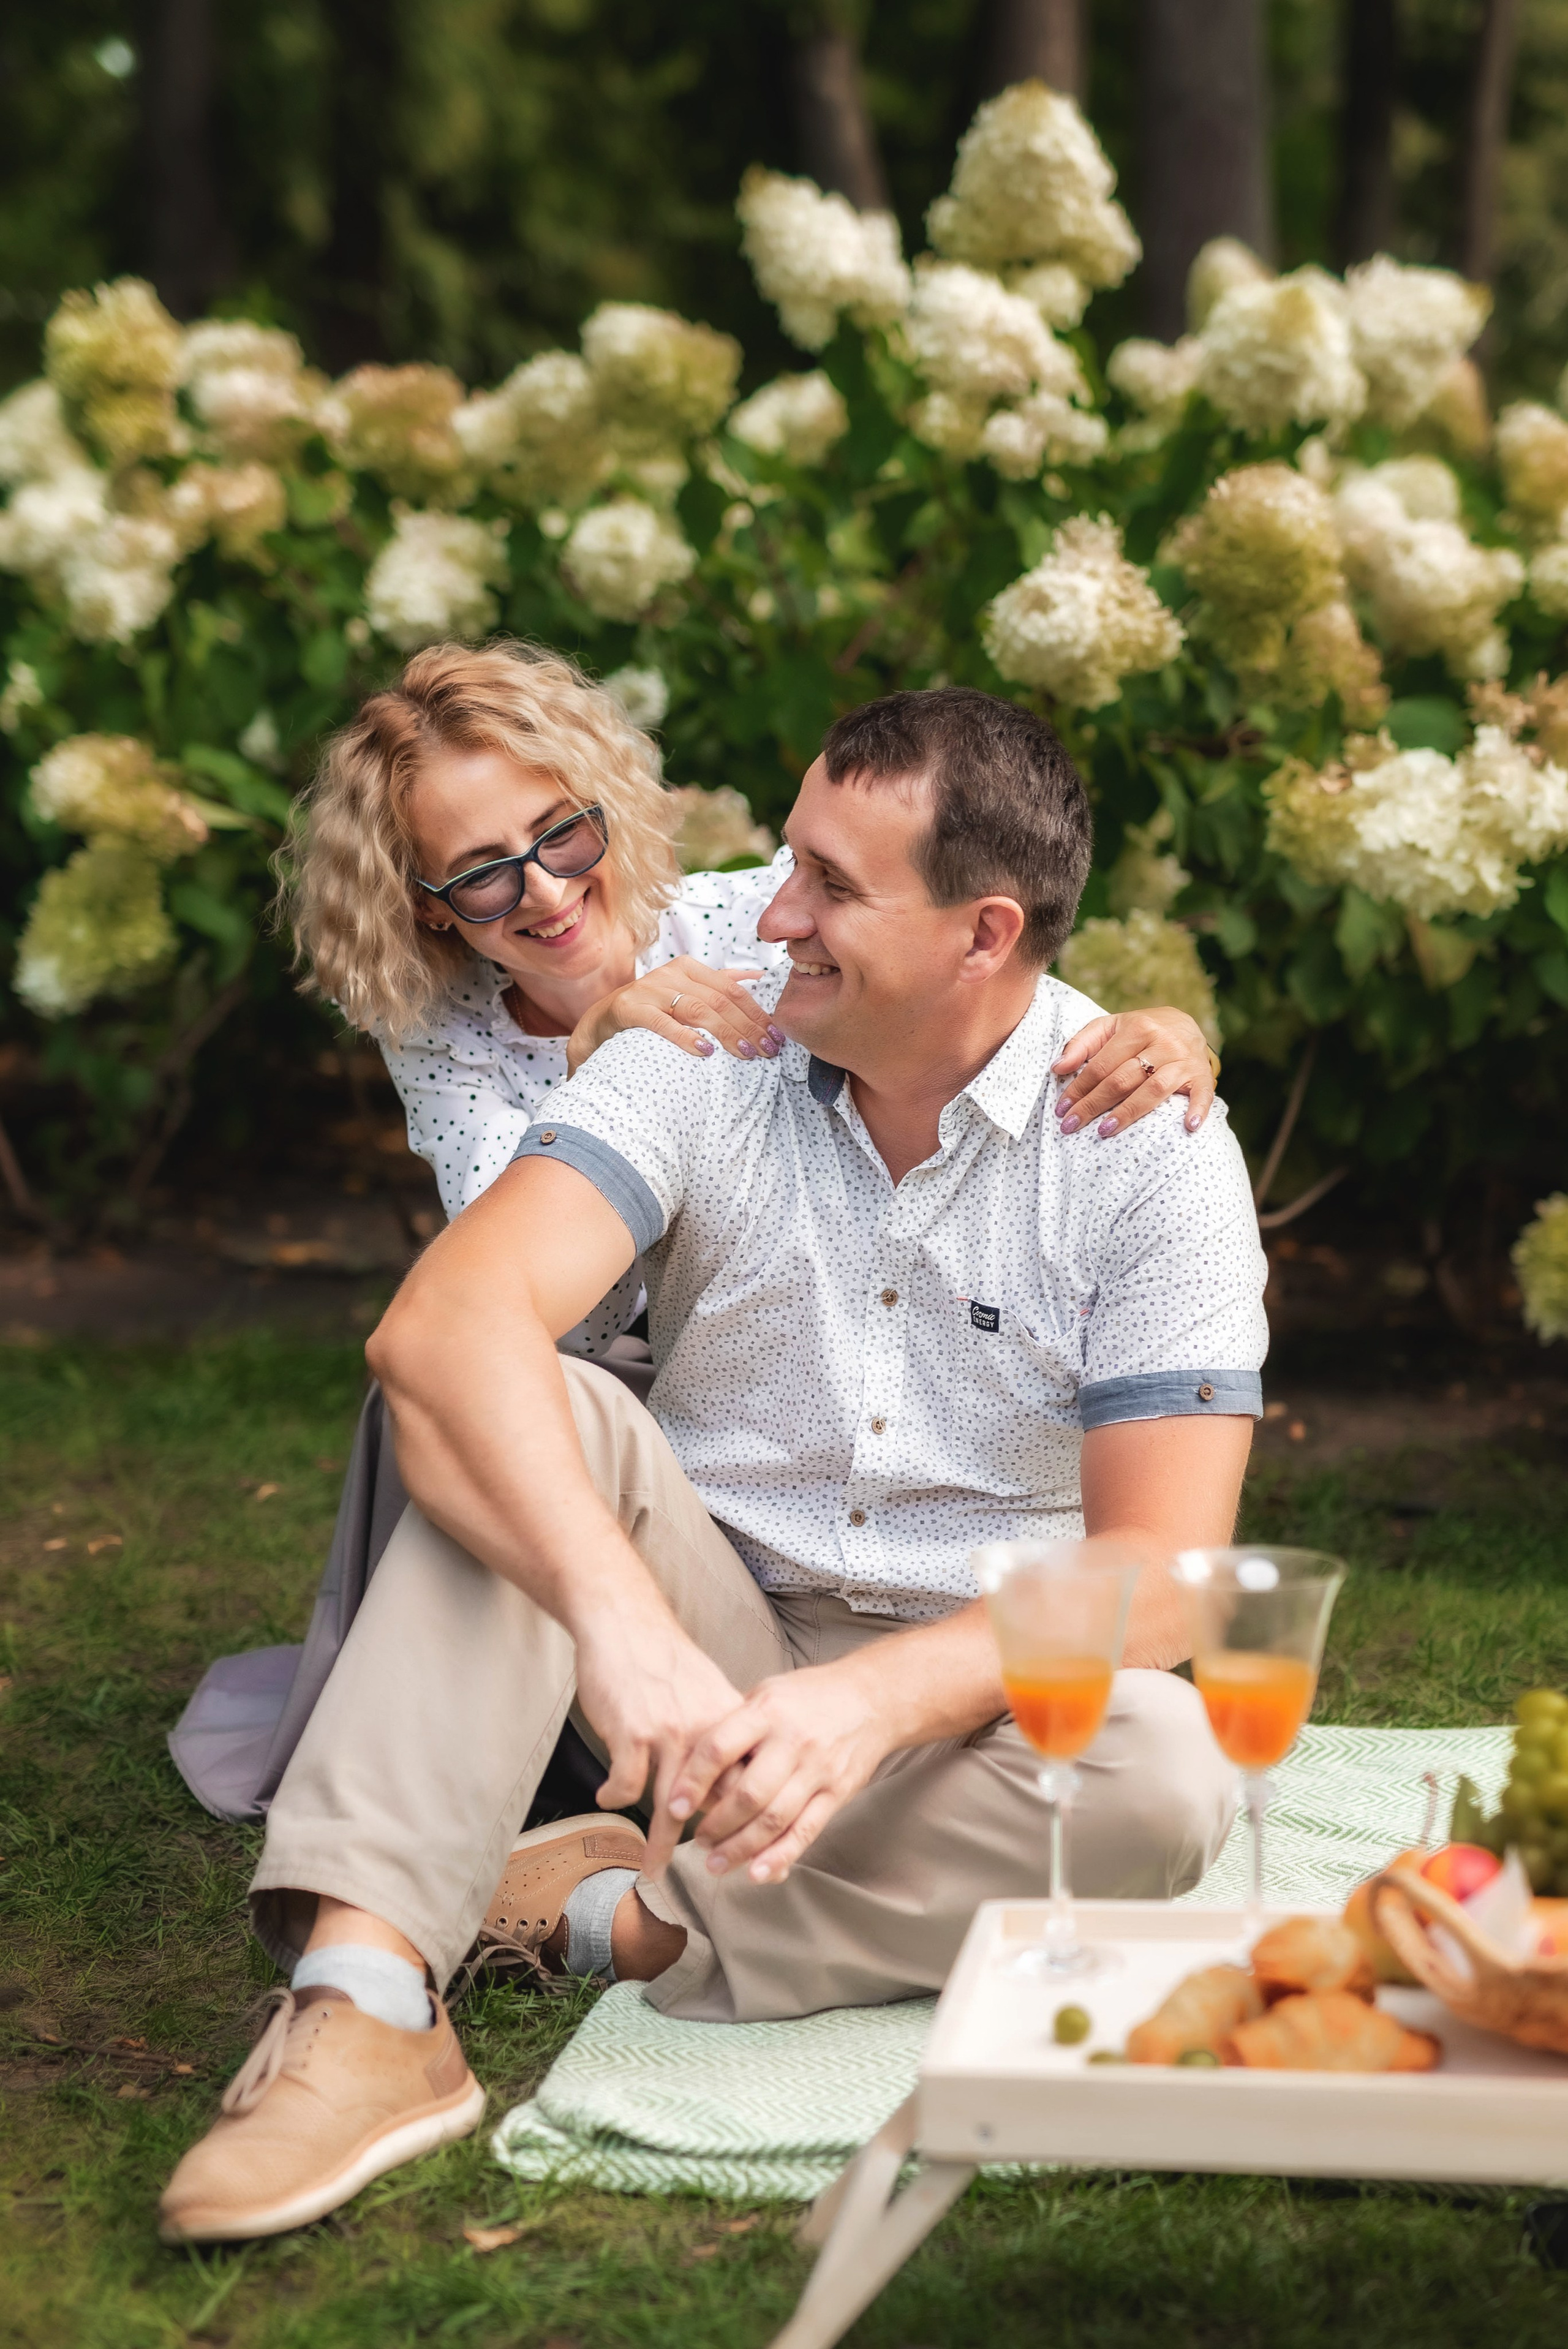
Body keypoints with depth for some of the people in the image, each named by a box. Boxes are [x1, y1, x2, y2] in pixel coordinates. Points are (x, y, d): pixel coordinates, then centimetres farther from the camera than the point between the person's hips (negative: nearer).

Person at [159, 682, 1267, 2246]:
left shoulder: (1152, 1148, -12)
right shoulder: (703, 1065, -9)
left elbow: (1159, 1573, -17)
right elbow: (444, 1324, -27)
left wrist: (877, 1698, -35)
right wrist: (620, 1617, -43)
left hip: (979, 1695, -1)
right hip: (708, 1647, 1)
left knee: (1160, 1781, -34)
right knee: (532, 1420, -26)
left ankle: (631, 1916, -23)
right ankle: (365, 2001, -38)